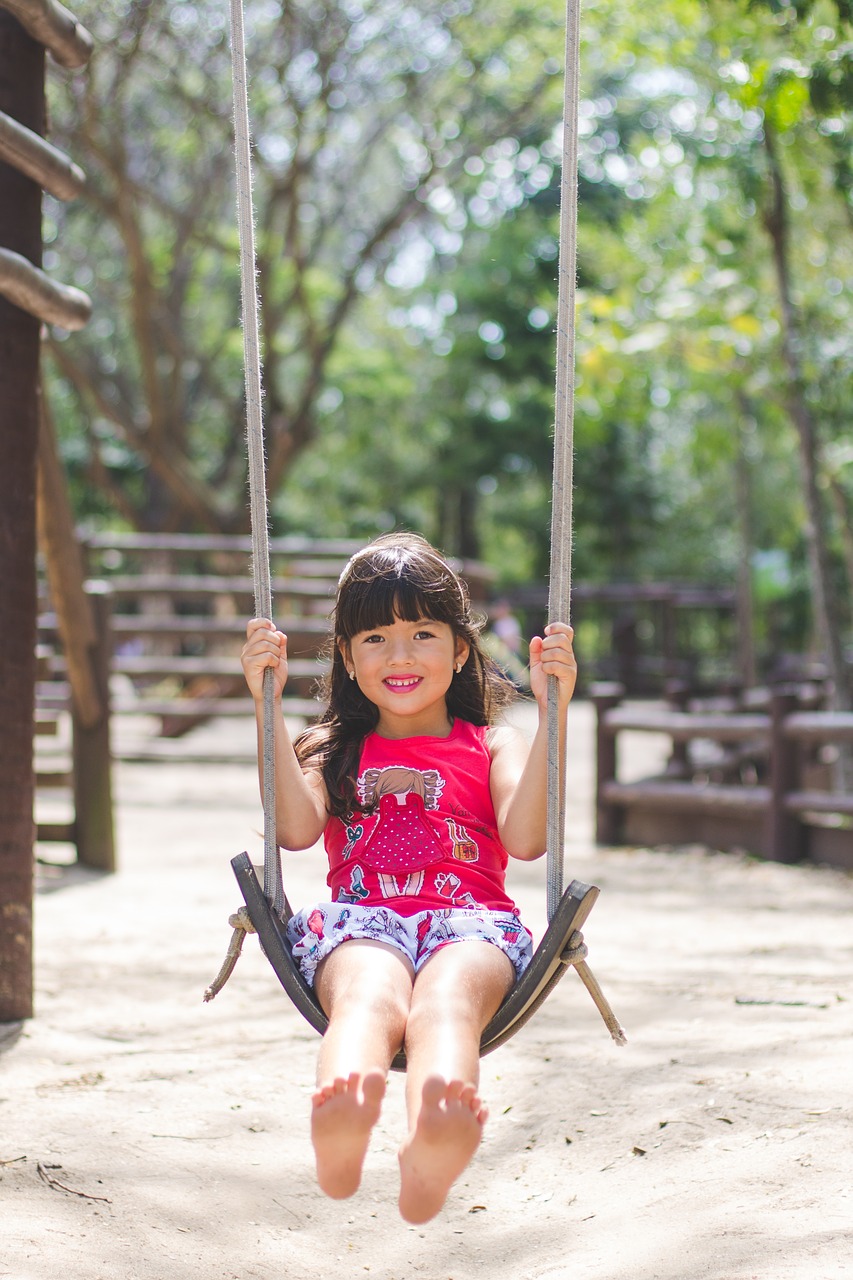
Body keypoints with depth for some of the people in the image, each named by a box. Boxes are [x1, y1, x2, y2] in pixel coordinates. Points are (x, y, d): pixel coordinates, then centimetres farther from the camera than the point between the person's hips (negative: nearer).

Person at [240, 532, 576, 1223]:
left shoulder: (494, 745, 25)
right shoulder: (332, 749, 28)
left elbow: (525, 839, 3)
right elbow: (296, 829, 5)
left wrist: (554, 712, -1)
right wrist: (267, 702, 4)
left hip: (472, 918, 0)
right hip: (361, 917, 1)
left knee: (448, 993, -40)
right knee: (367, 993, -40)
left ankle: (436, 1139, -75)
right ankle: (342, 1114, -76)